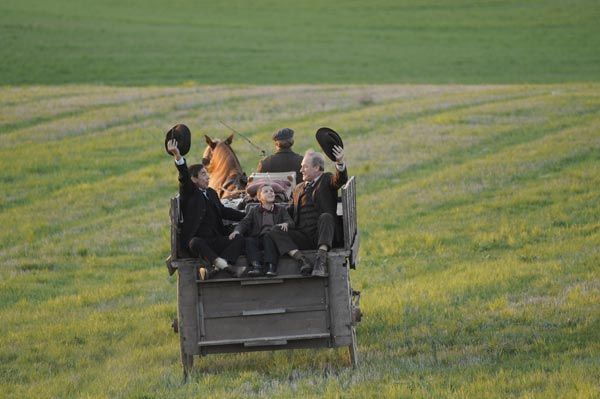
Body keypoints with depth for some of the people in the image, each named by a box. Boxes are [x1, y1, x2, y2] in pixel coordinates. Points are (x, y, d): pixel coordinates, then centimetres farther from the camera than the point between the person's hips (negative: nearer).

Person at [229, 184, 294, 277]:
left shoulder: (281, 210, 24)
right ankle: (256, 266, -43)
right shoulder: (254, 211, 24)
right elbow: (244, 222, 8)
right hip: (259, 239, 1)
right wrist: (237, 231, -14)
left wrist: (286, 224, -17)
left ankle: (271, 266, -45)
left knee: (268, 236, -34)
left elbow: (291, 222, 9)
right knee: (248, 240, -29)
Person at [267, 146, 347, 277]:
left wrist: (340, 162, -32)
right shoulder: (298, 189, 26)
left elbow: (340, 179, -12)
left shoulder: (327, 180, 11)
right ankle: (302, 261, -35)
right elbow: (290, 212, 21)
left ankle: (321, 260, -46)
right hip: (303, 237, 4)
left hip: (322, 236, -4)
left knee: (325, 217, -35)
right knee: (273, 234, -18)